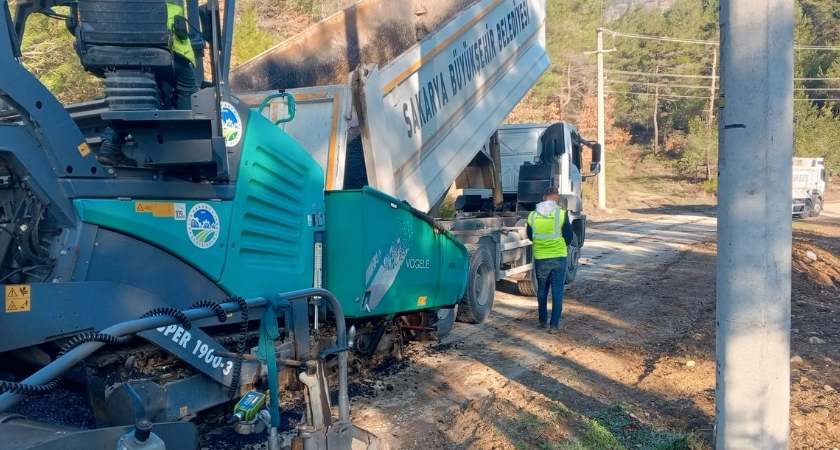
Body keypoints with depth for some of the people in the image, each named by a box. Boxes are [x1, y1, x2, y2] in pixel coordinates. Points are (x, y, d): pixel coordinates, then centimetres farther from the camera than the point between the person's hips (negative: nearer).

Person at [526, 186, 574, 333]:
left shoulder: (532, 216, -4)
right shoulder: (561, 214, -12)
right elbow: (569, 237, -6)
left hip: (540, 258, 2)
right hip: (558, 258, -2)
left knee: (542, 291, 18)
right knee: (557, 292, 6)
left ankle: (543, 321, 28)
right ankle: (554, 325, 6)